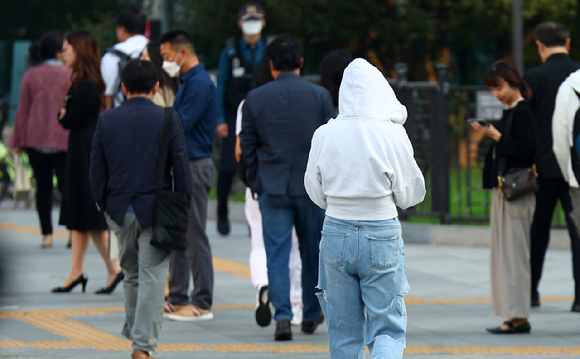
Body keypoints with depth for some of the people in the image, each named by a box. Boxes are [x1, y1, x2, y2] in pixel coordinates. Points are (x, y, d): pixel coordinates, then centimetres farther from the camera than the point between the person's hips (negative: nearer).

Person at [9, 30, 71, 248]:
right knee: (66, 184, -2)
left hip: (36, 139, 2)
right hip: (63, 140, -2)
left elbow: (23, 110, 7)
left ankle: (47, 235, 5)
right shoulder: (70, 75, -3)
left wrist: (17, 141, 12)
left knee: (43, 187, 9)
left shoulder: (31, 76, 4)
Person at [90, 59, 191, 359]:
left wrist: (103, 205, 13)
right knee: (152, 278, -4)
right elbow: (181, 166, -6)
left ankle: (135, 335, 27)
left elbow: (97, 168, 4)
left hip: (119, 210, 3)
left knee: (132, 274, 19)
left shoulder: (106, 120, 2)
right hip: (156, 210, -3)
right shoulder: (168, 119, -5)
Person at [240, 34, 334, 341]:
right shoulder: (320, 96, -3)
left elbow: (247, 146, 0)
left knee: (277, 256, 1)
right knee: (312, 254, 14)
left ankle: (283, 316, -11)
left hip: (272, 188, -1)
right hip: (312, 187, 1)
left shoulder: (255, 98, -3)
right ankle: (311, 315, 25)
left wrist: (257, 181, 13)